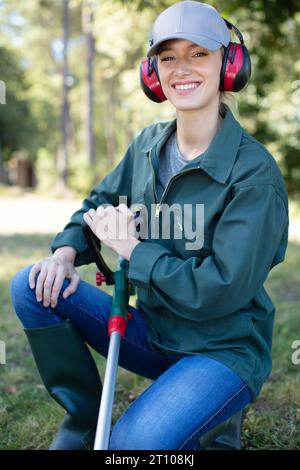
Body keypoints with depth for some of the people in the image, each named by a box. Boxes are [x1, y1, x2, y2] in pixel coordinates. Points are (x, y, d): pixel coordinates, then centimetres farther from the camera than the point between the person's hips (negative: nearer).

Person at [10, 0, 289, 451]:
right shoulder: (149, 144, 1)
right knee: (33, 287, -8)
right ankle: (84, 421, 7)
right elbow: (100, 202, 13)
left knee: (135, 442, -30)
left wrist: (132, 248, -18)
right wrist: (67, 250, -8)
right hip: (152, 330, 6)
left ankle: (216, 421, 5)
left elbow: (221, 291, -24)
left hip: (225, 349, -6)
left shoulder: (255, 172, -20)